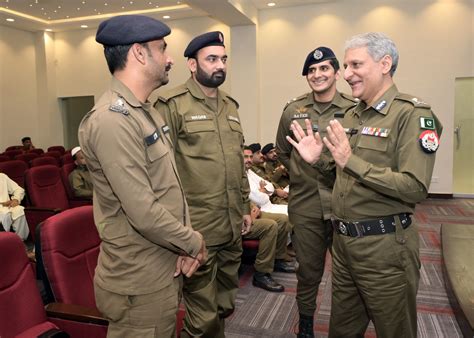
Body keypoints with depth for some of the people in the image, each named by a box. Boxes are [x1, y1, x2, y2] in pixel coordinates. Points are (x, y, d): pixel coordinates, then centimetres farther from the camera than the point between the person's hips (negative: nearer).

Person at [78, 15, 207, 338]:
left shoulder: (147, 113, 9)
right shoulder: (112, 120, -23)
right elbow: (144, 213, -27)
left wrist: (185, 242, -1)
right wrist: (194, 242, -11)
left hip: (165, 267, 9)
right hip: (140, 279, -9)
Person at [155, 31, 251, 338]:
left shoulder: (230, 106, 14)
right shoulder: (173, 105, -10)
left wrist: (245, 207, 17)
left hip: (232, 227, 7)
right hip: (197, 229, -7)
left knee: (225, 306, 21)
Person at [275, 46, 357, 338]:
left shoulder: (354, 110, -2)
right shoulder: (292, 111, 4)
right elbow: (283, 152, 15)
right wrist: (302, 175, 10)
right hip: (305, 204, 1)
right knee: (309, 271, 13)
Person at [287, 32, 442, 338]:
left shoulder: (413, 114, -12)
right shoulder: (351, 116, 10)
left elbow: (415, 188, -22)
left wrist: (351, 161, -24)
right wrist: (315, 160, 2)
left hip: (385, 247, -7)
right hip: (343, 241, 7)